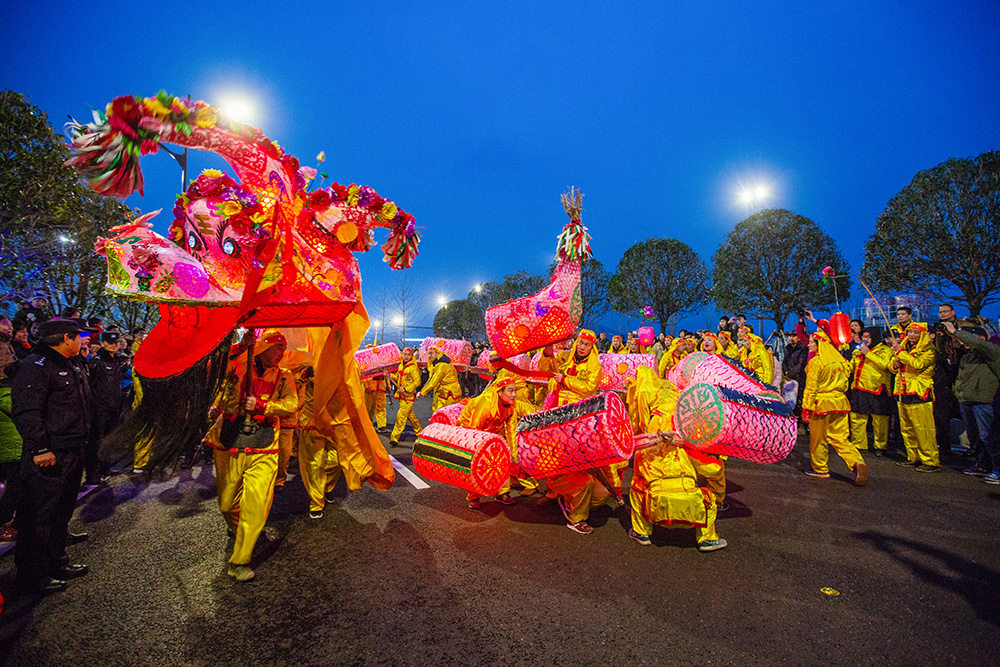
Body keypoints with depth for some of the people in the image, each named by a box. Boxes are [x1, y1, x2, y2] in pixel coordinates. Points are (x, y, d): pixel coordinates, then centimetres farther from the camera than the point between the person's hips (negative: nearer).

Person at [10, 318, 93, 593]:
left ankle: (56, 562, 32)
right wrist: (40, 448, -23)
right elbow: (25, 412, -21)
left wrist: (81, 441, 23)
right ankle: (31, 574, 15)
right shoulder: (35, 367, -15)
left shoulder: (73, 366, 14)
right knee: (39, 516, 2)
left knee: (62, 511, 19)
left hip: (73, 453, 9)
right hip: (48, 457, -9)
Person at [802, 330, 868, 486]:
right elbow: (844, 383, 17)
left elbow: (811, 388, -13)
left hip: (821, 403, -6)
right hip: (839, 402, 7)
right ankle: (857, 462, -10)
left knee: (818, 439, 7)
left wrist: (806, 409, -10)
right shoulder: (839, 360, 9)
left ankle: (820, 469, 17)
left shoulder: (816, 362, -12)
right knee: (840, 438, 10)